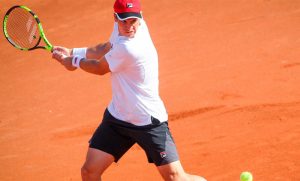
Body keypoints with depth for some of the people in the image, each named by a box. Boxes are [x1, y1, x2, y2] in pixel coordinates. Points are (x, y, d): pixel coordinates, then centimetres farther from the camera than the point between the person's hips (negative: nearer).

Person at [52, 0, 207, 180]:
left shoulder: (130, 48, -29)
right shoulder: (121, 27, -5)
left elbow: (100, 68, -11)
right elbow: (107, 48, 19)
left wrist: (74, 61, 6)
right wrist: (72, 52, 14)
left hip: (149, 123, -8)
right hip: (117, 118, 8)